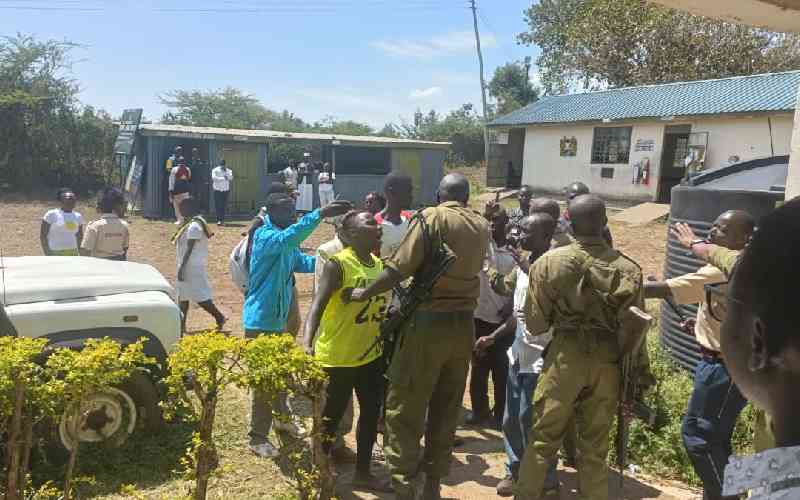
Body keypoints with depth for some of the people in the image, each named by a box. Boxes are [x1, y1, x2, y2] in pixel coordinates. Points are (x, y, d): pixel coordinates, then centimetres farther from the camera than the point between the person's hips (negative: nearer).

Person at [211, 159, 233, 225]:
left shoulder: (228, 170, 9)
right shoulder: (215, 170, 0)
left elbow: (231, 178, -6)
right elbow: (214, 178, -14)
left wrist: (226, 171, -16)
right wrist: (223, 178, -13)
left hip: (225, 190, 3)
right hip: (217, 190, -3)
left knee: (224, 206, 3)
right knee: (218, 206, -8)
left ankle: (222, 220, 9)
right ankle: (219, 220, -9)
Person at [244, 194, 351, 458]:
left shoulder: (286, 245, 11)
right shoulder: (265, 236, -20)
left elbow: (304, 262, 8)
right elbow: (288, 237, -41)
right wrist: (321, 213, -49)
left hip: (279, 319, 9)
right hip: (261, 321, -9)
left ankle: (281, 417, 42)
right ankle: (258, 437, 8)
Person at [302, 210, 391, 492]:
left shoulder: (379, 265, 6)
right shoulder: (338, 264, -18)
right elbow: (317, 306, -25)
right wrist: (307, 344, -39)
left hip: (371, 354, 8)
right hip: (338, 356, -7)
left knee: (371, 414, 15)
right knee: (331, 417, 5)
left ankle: (363, 473, 31)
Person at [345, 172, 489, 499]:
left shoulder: (432, 217, -8)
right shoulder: (482, 227, 8)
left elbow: (400, 268, -14)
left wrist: (365, 293, -3)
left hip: (429, 322, -6)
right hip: (464, 324, 6)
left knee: (405, 407, 3)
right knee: (447, 408, 14)